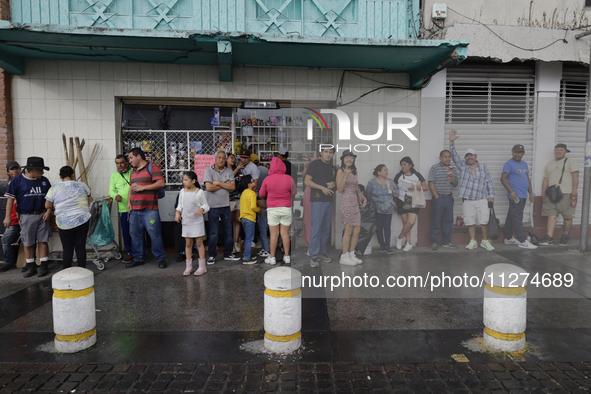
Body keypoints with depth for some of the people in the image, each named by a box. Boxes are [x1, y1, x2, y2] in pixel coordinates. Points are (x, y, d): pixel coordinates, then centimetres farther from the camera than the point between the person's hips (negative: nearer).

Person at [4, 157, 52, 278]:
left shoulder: (44, 180, 7)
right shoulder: (17, 180, -3)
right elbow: (10, 198, -2)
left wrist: (49, 211, 0)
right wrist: (7, 216, -6)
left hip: (42, 215, 2)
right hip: (26, 217, -2)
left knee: (42, 241, 2)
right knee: (28, 243, 6)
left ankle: (43, 266, 10)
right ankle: (31, 267, 18)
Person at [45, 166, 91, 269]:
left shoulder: (54, 188, -1)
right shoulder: (82, 185, 1)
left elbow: (47, 206, 1)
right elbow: (88, 198, 19)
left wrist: (56, 209, 21)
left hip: (64, 223, 0)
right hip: (82, 220, 0)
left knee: (67, 249, 6)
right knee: (81, 247, 5)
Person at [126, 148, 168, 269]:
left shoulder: (152, 168, -3)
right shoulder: (133, 171, 21)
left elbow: (161, 183, -13)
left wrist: (143, 187, -13)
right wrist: (128, 202, 12)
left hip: (149, 209, -7)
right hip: (134, 210, 7)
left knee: (154, 234, -5)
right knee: (135, 235, 11)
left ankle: (161, 258, 5)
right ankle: (138, 258, 23)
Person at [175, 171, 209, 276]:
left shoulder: (200, 192, -7)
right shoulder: (182, 191, 7)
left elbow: (206, 205, -3)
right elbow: (180, 205, 14)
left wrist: (201, 209, -24)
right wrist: (177, 212, -3)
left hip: (197, 221, -4)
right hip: (186, 221, 4)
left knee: (199, 243, 0)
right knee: (188, 244, 8)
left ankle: (202, 266, 8)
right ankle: (188, 266, 17)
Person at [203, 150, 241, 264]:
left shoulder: (229, 171, 7)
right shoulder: (208, 170, -2)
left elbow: (232, 186, -5)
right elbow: (209, 188, -14)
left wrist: (218, 183, -11)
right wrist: (225, 184, -7)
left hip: (226, 205, 4)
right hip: (213, 206, -4)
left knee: (228, 231, 10)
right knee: (213, 233, 2)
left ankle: (228, 254, 23)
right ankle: (211, 255, 15)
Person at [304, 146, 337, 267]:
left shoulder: (333, 168, 17)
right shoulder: (315, 164, -2)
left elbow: (336, 181, 26)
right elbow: (307, 181, -9)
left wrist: (334, 184, 1)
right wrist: (322, 188, -17)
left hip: (329, 200, 7)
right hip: (318, 200, -7)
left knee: (326, 229, 10)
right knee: (316, 228, -8)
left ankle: (322, 253, 20)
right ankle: (313, 256, -3)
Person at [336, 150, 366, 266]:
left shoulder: (354, 171, 15)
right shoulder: (340, 171, -5)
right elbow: (340, 189, -12)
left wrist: (362, 197, 11)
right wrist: (345, 176, -21)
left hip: (355, 202, 7)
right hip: (346, 202, -7)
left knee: (357, 230, 6)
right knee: (349, 230, -5)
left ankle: (351, 254, 18)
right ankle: (344, 257, 5)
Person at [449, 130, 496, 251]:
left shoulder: (483, 167, 7)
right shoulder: (462, 166, 8)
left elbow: (489, 182, 6)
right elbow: (454, 156, -4)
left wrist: (491, 196, 0)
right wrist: (452, 142, -17)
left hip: (482, 200, -1)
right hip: (468, 201, 1)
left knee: (484, 221, -2)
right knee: (470, 222, 4)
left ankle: (485, 241, 12)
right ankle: (473, 241, 16)